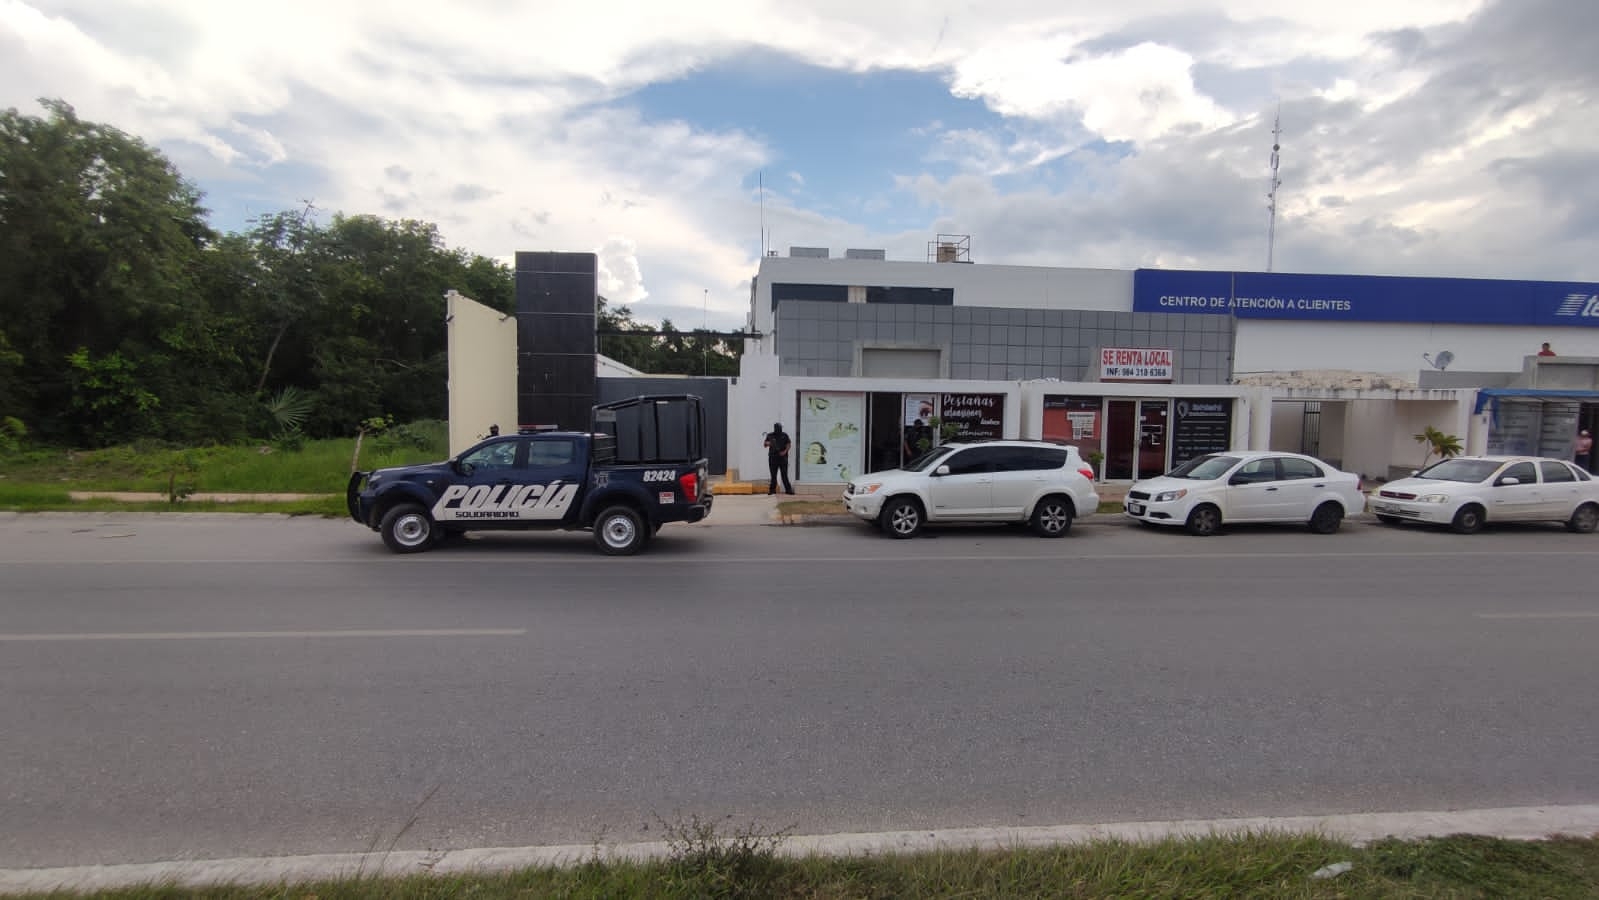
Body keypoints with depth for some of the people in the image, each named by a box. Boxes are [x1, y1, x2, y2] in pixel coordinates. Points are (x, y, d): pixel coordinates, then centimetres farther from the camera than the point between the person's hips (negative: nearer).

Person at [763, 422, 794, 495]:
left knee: (784, 474, -2)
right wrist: (768, 443, -13)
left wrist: (785, 451, -11)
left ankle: (788, 489, 0)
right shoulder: (770, 436, 9)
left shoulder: (784, 435, 6)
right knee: (773, 475, 3)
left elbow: (789, 444, 4)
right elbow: (765, 444, 10)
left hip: (782, 457, -1)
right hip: (773, 457, 1)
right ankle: (772, 489, 9)